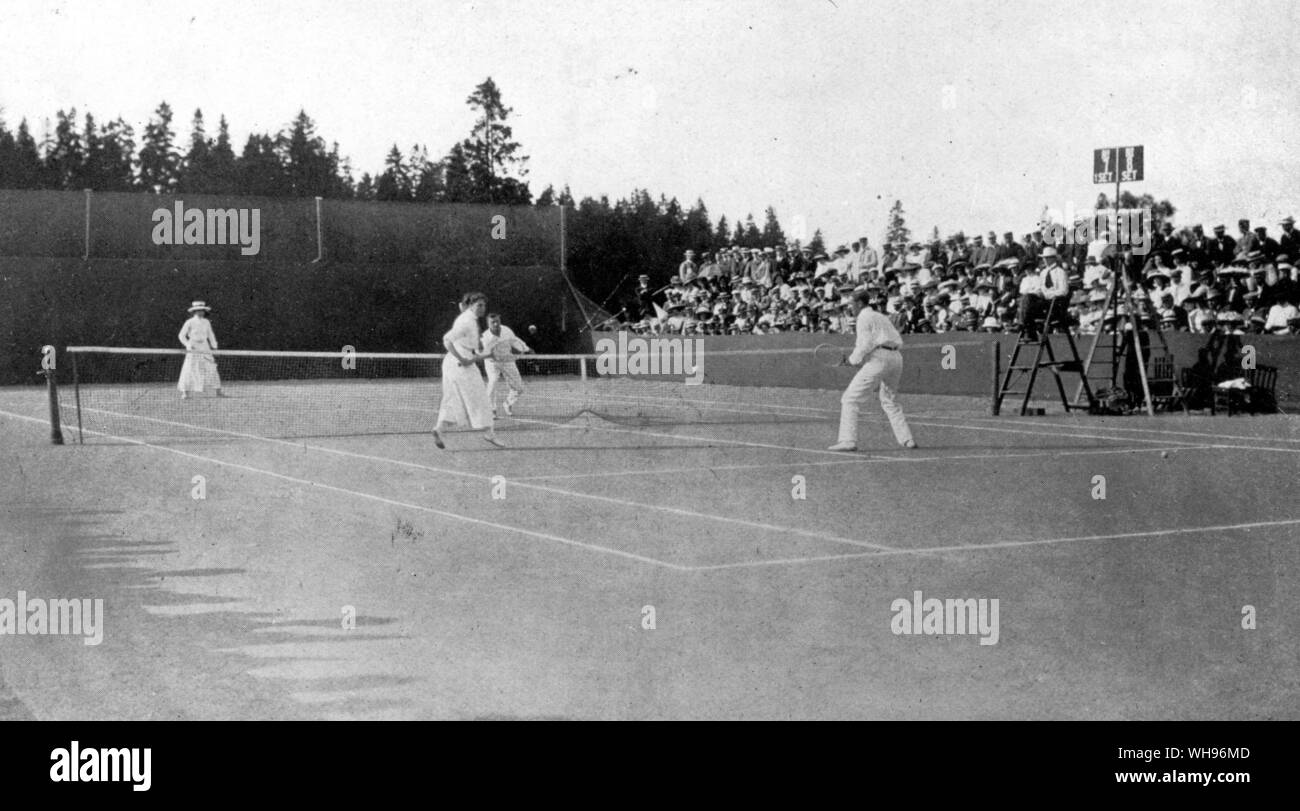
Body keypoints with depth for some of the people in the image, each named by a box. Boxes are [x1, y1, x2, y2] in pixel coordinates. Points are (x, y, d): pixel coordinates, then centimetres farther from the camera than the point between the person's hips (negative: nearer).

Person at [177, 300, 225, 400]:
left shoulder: (206, 322, 9)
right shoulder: (189, 322, -2)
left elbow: (210, 335, 18)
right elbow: (181, 335, 0)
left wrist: (214, 345, 6)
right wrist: (188, 345, -13)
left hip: (205, 349, 4)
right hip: (193, 349, -4)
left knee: (211, 369, 0)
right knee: (189, 370, -7)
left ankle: (218, 391, 4)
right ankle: (185, 393, -2)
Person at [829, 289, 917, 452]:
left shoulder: (864, 318, -1)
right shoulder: (881, 317, 26)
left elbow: (866, 344, -14)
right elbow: (898, 341, 22)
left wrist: (853, 359, 0)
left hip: (879, 359, -9)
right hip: (896, 358, 9)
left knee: (850, 399, -5)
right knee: (889, 401, 25)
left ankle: (848, 441, -15)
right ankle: (907, 440, 15)